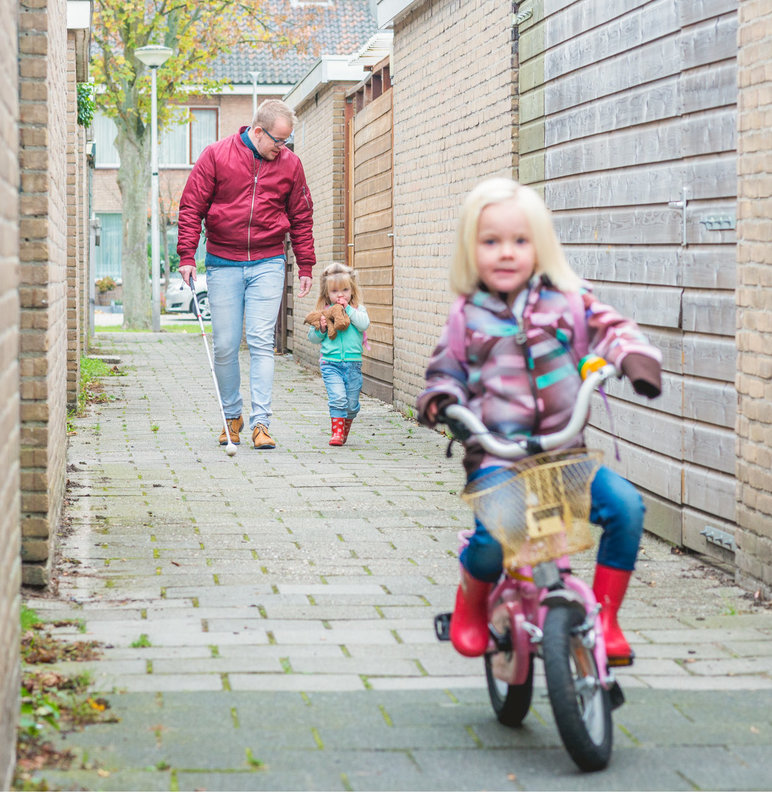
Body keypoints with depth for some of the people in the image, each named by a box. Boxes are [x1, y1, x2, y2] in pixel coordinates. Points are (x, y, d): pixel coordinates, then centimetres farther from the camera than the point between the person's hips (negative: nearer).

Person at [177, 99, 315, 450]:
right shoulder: (216, 155, -4)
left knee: (261, 342, -8)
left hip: (267, 265, 1)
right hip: (223, 264, -1)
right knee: (225, 346, 2)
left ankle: (261, 422, -8)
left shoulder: (290, 164, 4)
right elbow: (192, 206, -1)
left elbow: (301, 217, 12)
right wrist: (187, 256, -8)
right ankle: (232, 416, 19)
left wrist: (305, 266, 10)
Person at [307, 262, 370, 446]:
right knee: (337, 398, -17)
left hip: (353, 364, 1)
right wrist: (320, 329, -12)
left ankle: (344, 431, 29)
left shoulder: (357, 309, 6)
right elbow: (312, 338, 8)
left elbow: (364, 324, -14)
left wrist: (348, 309, -13)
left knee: (352, 402, 7)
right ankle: (337, 433, -12)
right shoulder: (323, 312, 5)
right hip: (330, 363, -1)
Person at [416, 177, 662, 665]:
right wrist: (440, 399, -4)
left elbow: (611, 328, 5)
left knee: (625, 503, -21)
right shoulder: (467, 320, 8)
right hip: (494, 455, -2)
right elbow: (446, 372, 17)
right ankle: (471, 606, 8)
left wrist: (636, 356, -15)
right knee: (494, 533, -29)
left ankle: (605, 616, 0)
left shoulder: (567, 303, 6)